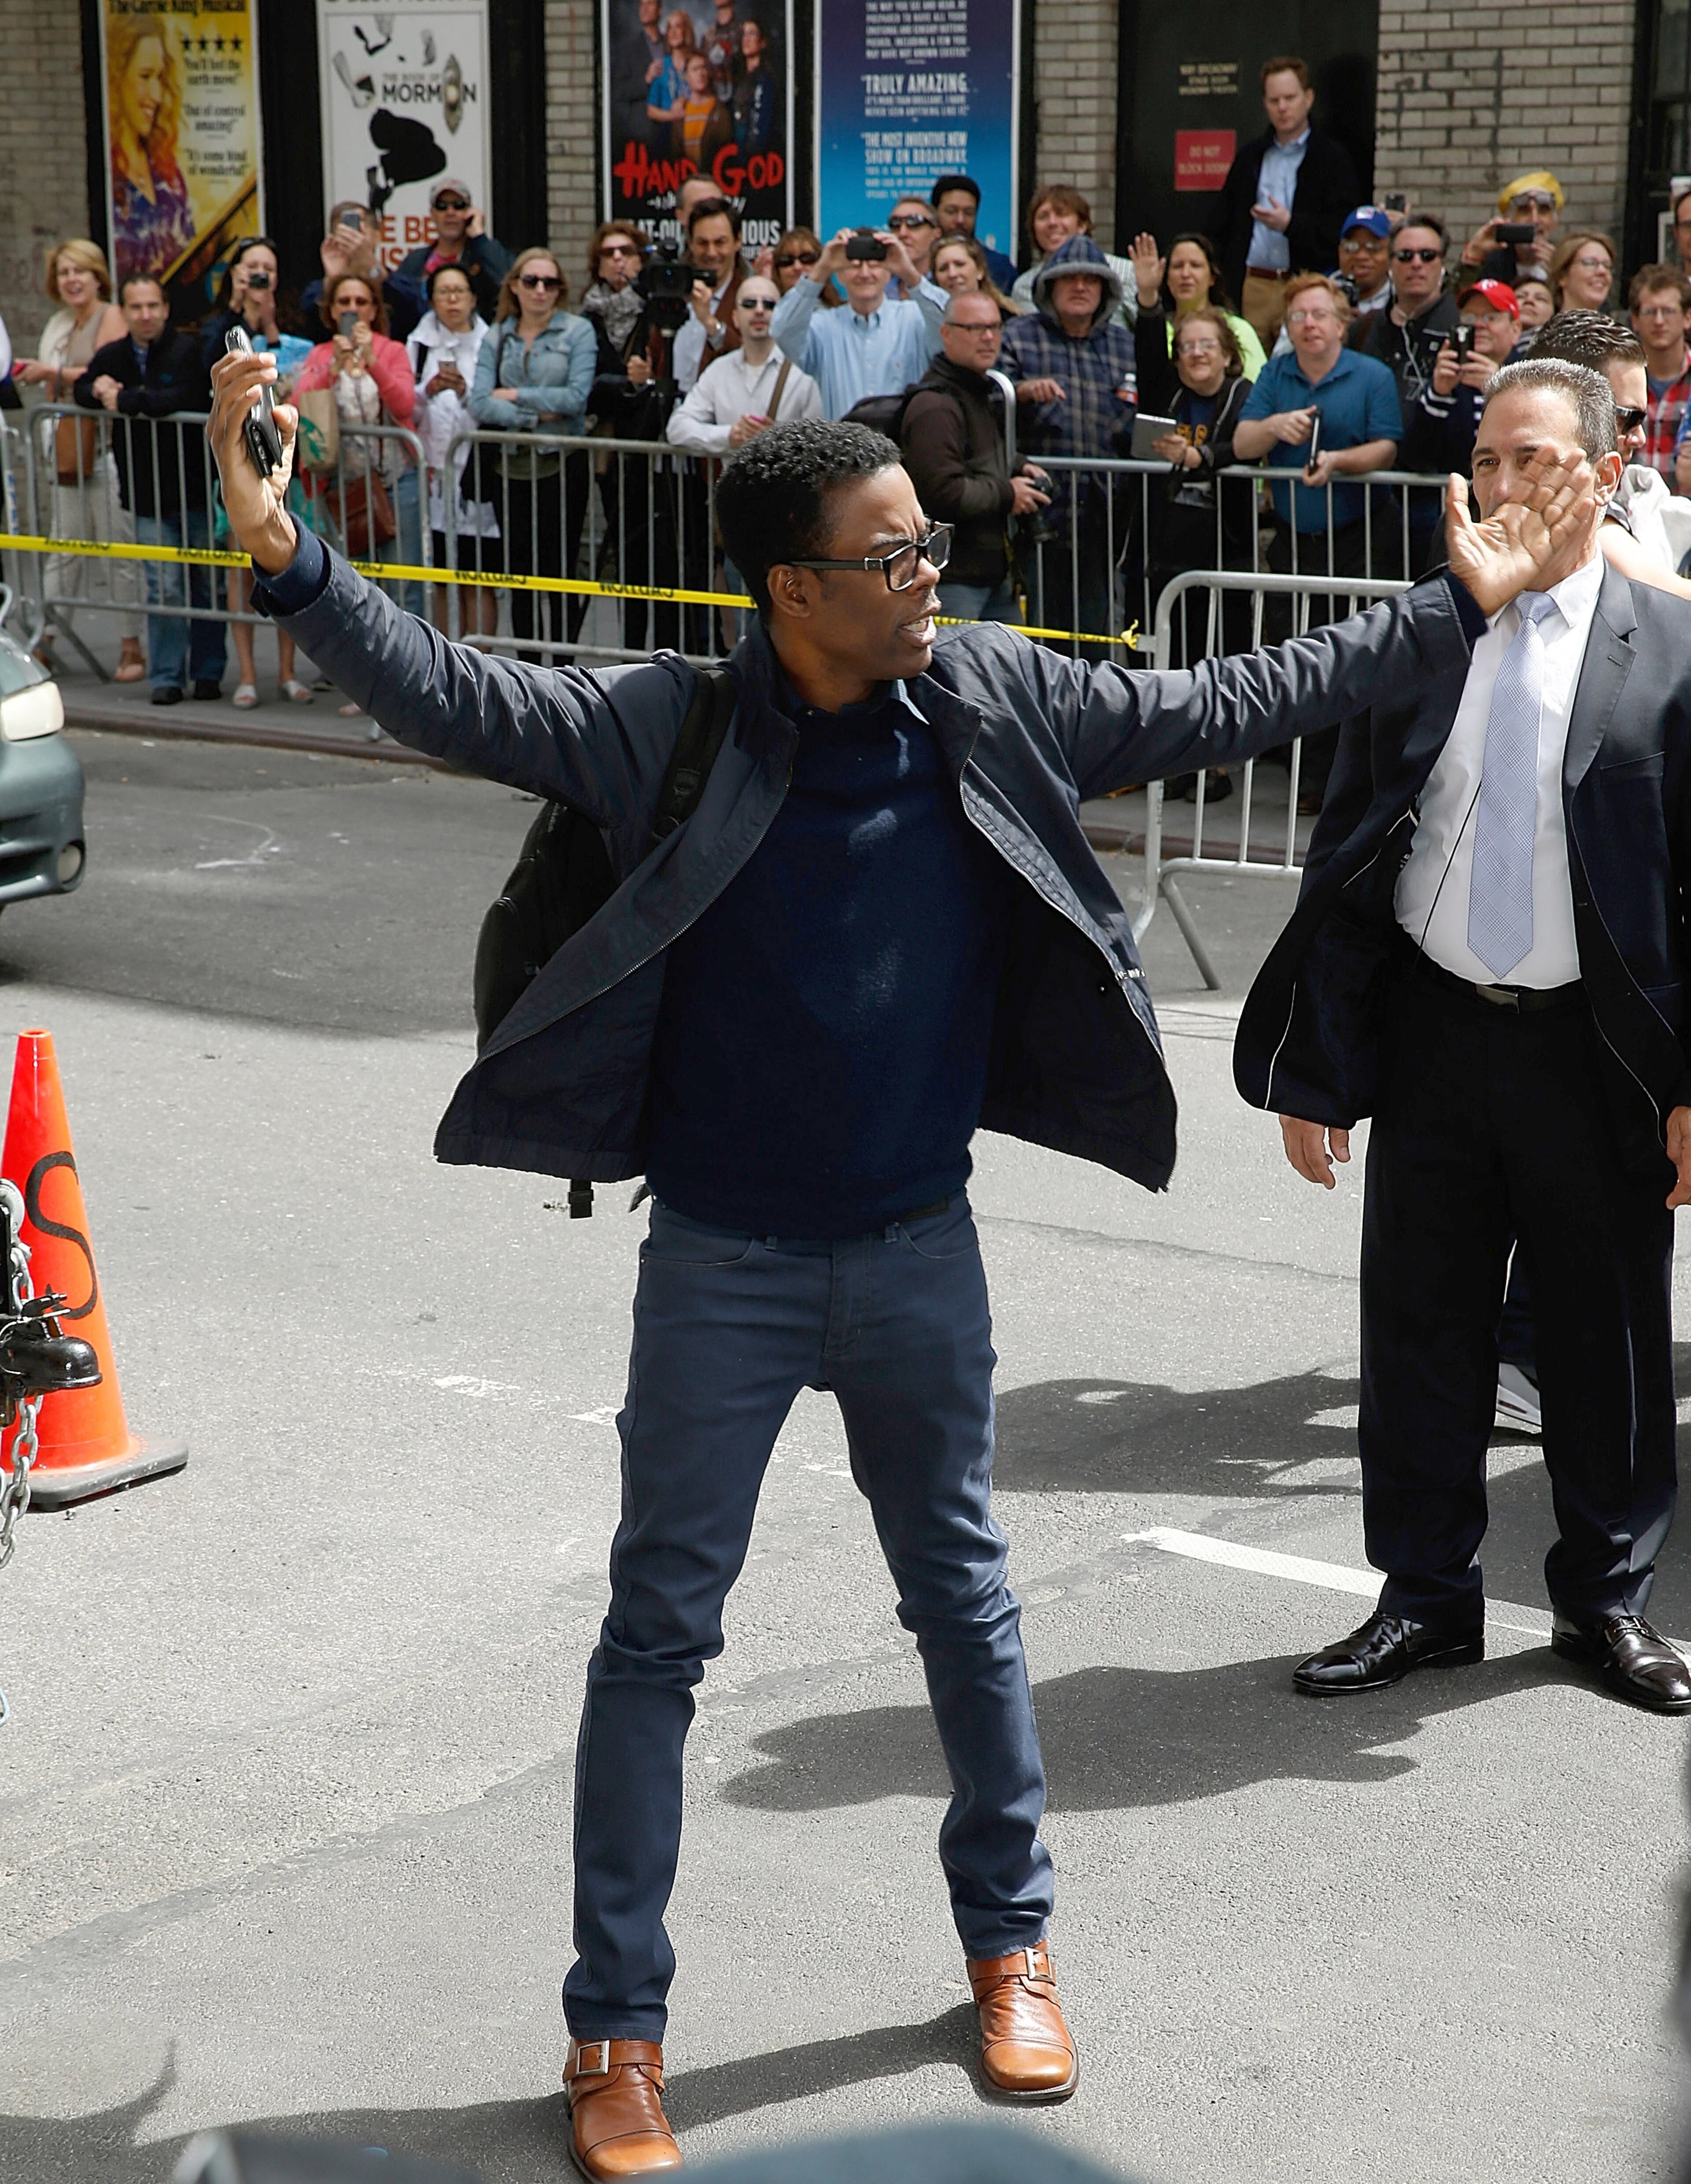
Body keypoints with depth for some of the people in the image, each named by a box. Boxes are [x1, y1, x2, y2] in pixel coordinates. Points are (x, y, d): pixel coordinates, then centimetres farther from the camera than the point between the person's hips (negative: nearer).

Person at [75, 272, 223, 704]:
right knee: (165, 586, -4)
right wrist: (98, 390, 1)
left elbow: (187, 399, -25)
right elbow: (83, 389, 26)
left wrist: (124, 400, -17)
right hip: (148, 496, 3)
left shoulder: (188, 350, -9)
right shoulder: (112, 356, 10)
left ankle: (208, 672, 17)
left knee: (206, 584, 5)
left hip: (196, 487, -3)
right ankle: (166, 676, 3)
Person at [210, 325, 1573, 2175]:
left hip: (918, 1256, 3)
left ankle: (1009, 1935, 39)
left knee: (963, 1601, 18)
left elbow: (1221, 708, 1)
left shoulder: (995, 706, -6)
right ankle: (616, 2025, 19)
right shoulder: (670, 731, -15)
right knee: (660, 1629, 6)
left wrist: (1459, 607, 2)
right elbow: (459, 700, -21)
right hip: (724, 1265, -3)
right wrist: (284, 554, -37)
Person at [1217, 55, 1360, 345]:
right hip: (1252, 287, 4)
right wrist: (1229, 286, 8)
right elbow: (1228, 225, 19)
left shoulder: (1332, 158, 4)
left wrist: (1290, 224, -15)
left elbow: (1342, 230, -3)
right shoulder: (1251, 156, 18)